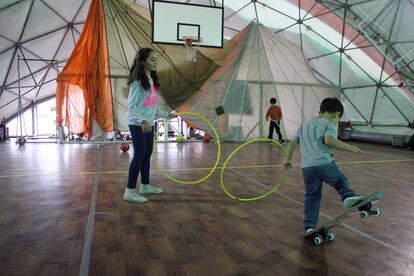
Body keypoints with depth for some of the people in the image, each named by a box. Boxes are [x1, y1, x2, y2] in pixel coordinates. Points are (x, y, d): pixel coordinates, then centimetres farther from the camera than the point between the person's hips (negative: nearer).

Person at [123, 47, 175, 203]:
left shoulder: (152, 80, 11)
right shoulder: (137, 81, -14)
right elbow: (131, 106, -19)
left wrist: (165, 114, 15)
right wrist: (142, 121, -31)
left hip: (149, 123, 8)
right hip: (137, 124, -8)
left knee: (147, 154, 13)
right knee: (140, 154, -8)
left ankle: (145, 186, 26)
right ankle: (130, 191, 1)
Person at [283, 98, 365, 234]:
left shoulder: (304, 125, 24)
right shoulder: (329, 124, 3)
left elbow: (292, 142, 24)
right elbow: (328, 139, -18)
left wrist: (288, 159, 31)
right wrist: (349, 147, -13)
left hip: (306, 167, 5)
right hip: (324, 164, -5)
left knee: (311, 196, 13)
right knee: (341, 180, 16)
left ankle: (309, 226, 13)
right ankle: (349, 196, -12)